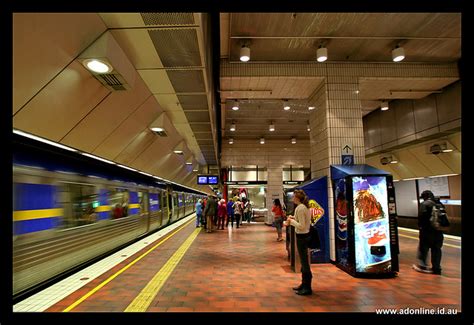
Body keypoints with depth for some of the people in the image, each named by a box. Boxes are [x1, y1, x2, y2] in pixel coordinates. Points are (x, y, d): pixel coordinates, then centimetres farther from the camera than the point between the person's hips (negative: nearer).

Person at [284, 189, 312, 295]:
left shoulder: (300, 208, -20)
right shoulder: (305, 207, 10)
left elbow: (301, 226, -23)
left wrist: (291, 221, -13)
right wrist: (294, 218, 7)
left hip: (301, 237, -10)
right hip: (305, 235, 10)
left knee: (304, 262, 0)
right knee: (304, 261, 18)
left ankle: (307, 288, 10)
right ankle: (304, 284, 31)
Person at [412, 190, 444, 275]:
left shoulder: (424, 204, -11)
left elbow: (421, 216, -18)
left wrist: (420, 226, -7)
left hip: (427, 230, -6)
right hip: (438, 230, 6)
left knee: (423, 248, 7)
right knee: (436, 249, 12)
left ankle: (422, 265, 11)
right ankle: (436, 268, 16)